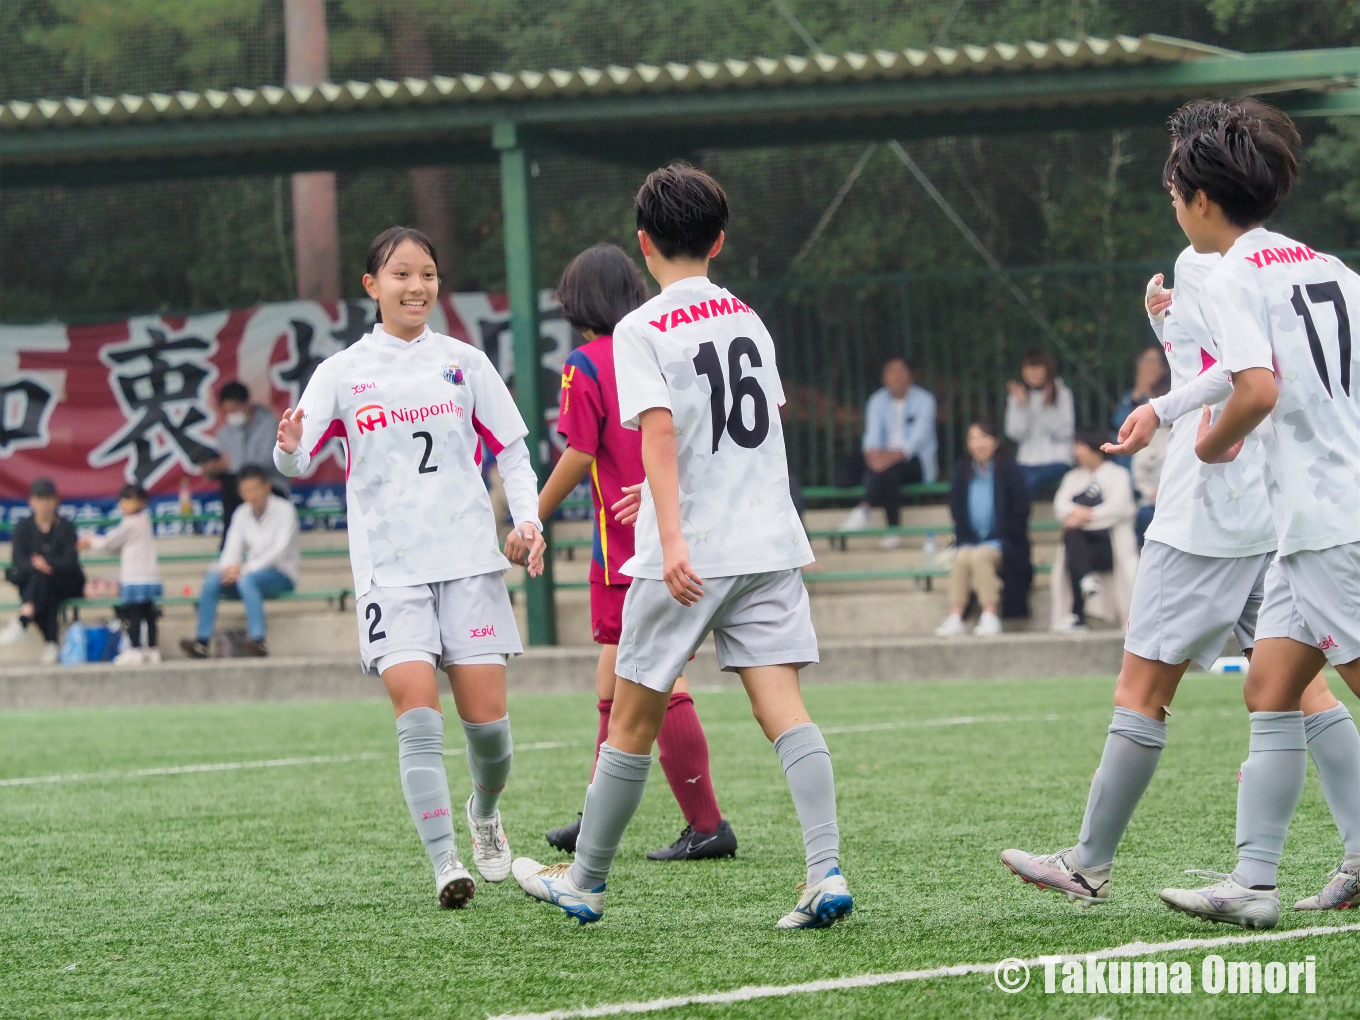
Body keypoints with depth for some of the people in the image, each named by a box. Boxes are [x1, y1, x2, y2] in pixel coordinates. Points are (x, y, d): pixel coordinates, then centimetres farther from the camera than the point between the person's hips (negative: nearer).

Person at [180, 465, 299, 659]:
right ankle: (201, 641, -25)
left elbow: (281, 548, -17)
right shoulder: (242, 514, 9)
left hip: (282, 575, -5)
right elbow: (233, 549, 5)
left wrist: (245, 569, -25)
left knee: (247, 580, -36)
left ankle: (258, 641, -46)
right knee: (212, 580, -20)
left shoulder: (284, 510, -8)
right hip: (251, 572, 5)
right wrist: (230, 567, -21)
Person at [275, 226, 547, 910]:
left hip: (470, 560, 1)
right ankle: (445, 864, -14)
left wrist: (528, 518, -3)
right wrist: (290, 449, -24)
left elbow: (510, 450, 13)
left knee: (485, 717, -2)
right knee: (418, 714, -16)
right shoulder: (343, 372, 4)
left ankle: (484, 812, 30)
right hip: (390, 567, -1)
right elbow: (298, 460, -1)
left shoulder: (464, 363, 8)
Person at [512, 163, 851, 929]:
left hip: (687, 556, -5)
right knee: (783, 707, -5)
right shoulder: (748, 319, 14)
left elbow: (660, 432, -18)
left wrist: (672, 537, -26)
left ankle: (585, 883, 18)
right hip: (769, 540, 5)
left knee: (633, 721, 7)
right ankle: (827, 872, -20)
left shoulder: (641, 331, -6)